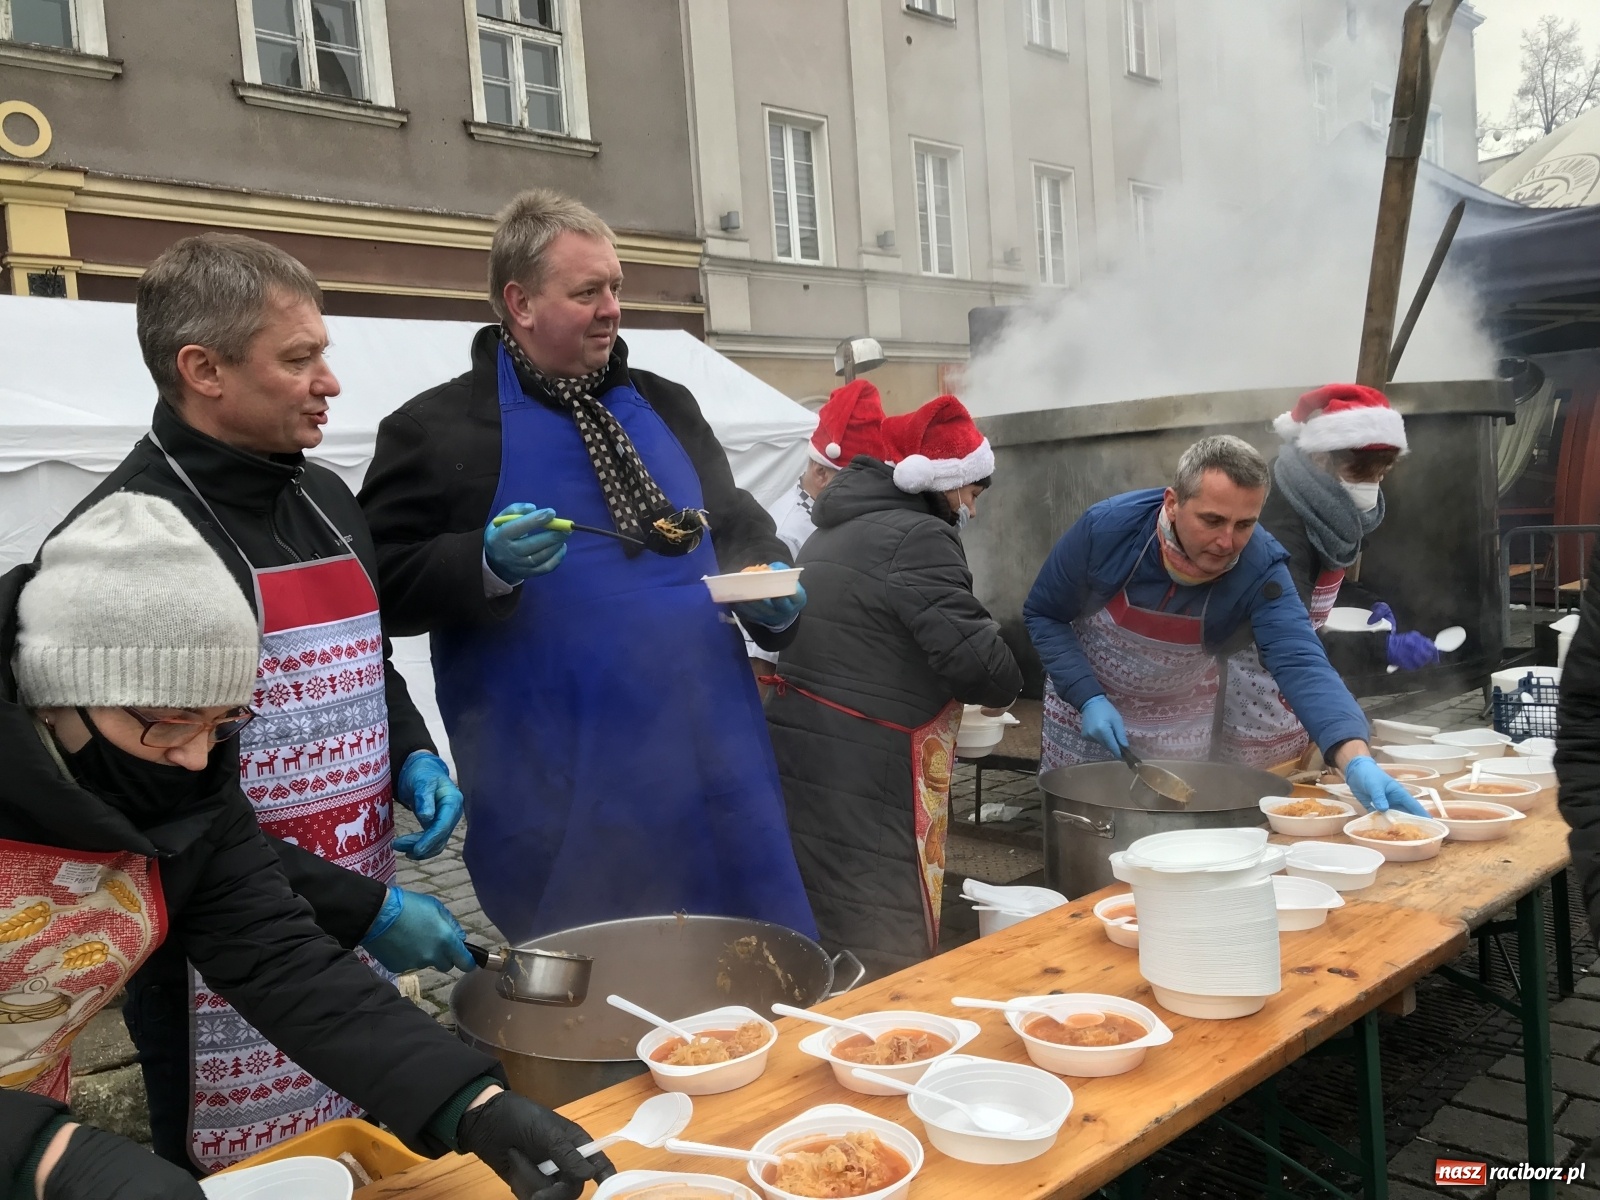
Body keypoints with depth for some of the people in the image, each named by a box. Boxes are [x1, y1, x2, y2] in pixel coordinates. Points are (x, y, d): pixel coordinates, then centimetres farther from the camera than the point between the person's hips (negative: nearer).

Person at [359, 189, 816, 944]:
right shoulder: (440, 427, -3)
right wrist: (486, 566, -21)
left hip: (715, 763, 5)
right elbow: (380, 582, -4)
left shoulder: (665, 405, 13)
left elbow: (737, 524, 20)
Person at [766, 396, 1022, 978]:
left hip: (798, 752, 10)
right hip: (861, 774, -10)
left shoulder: (838, 529, 17)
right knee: (890, 959, -2)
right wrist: (1003, 683, 4)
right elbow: (978, 660, -18)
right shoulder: (917, 537, -13)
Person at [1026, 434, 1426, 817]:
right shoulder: (1106, 527, -27)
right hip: (1085, 700, 0)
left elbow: (1301, 664, -38)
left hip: (1183, 728, 1)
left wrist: (1357, 760, -53)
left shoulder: (1262, 570, -26)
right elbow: (1044, 615, -13)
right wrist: (1089, 698, -24)